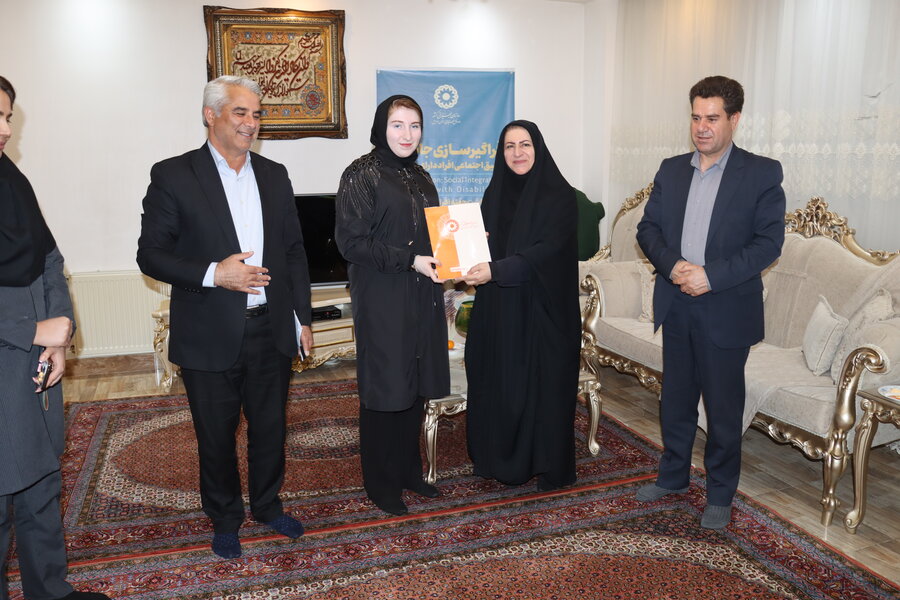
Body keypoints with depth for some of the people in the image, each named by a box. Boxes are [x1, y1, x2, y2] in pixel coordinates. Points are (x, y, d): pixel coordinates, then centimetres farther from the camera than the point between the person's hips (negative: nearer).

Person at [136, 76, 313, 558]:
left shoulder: (274, 175, 7)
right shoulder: (173, 175, -6)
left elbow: (294, 251, 10)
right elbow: (151, 255, -8)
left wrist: (303, 317, 8)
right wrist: (213, 274, -22)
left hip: (271, 331, 4)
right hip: (210, 336, -3)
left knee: (270, 427, 17)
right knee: (216, 436, 12)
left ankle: (267, 504, 40)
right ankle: (224, 518, 35)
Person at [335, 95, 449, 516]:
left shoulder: (421, 178, 14)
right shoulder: (362, 175, -7)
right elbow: (351, 241, -14)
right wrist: (409, 261, -19)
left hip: (421, 297, 7)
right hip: (381, 301, -7)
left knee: (416, 387, 12)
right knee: (385, 390, 1)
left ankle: (408, 471, 28)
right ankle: (381, 484, 17)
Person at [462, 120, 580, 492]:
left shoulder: (559, 195, -8)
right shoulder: (494, 193, 9)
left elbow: (547, 249, -18)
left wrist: (496, 270, -27)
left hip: (543, 308, -5)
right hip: (499, 310, 5)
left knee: (544, 383, 3)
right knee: (499, 383, 8)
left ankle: (550, 466, 19)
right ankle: (503, 459, 24)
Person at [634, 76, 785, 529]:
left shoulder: (762, 173, -5)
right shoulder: (671, 170, 8)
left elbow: (769, 241, -11)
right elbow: (648, 228, 6)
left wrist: (712, 275, -21)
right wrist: (673, 265, -13)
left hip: (726, 310, -4)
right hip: (676, 306, 4)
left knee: (724, 407, 7)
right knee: (675, 398, 16)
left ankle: (720, 495, 25)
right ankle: (673, 476, 35)